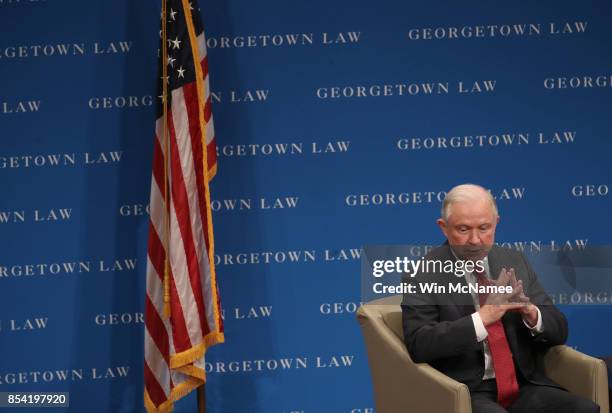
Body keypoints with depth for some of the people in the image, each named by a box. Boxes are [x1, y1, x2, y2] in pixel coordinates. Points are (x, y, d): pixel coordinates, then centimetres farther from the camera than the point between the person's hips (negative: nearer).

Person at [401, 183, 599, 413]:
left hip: (525, 386, 4)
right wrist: (482, 318, -24)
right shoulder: (423, 275, -3)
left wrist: (530, 312, -12)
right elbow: (418, 345, -16)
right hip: (466, 392, -4)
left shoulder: (514, 262, 11)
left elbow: (559, 331, 10)